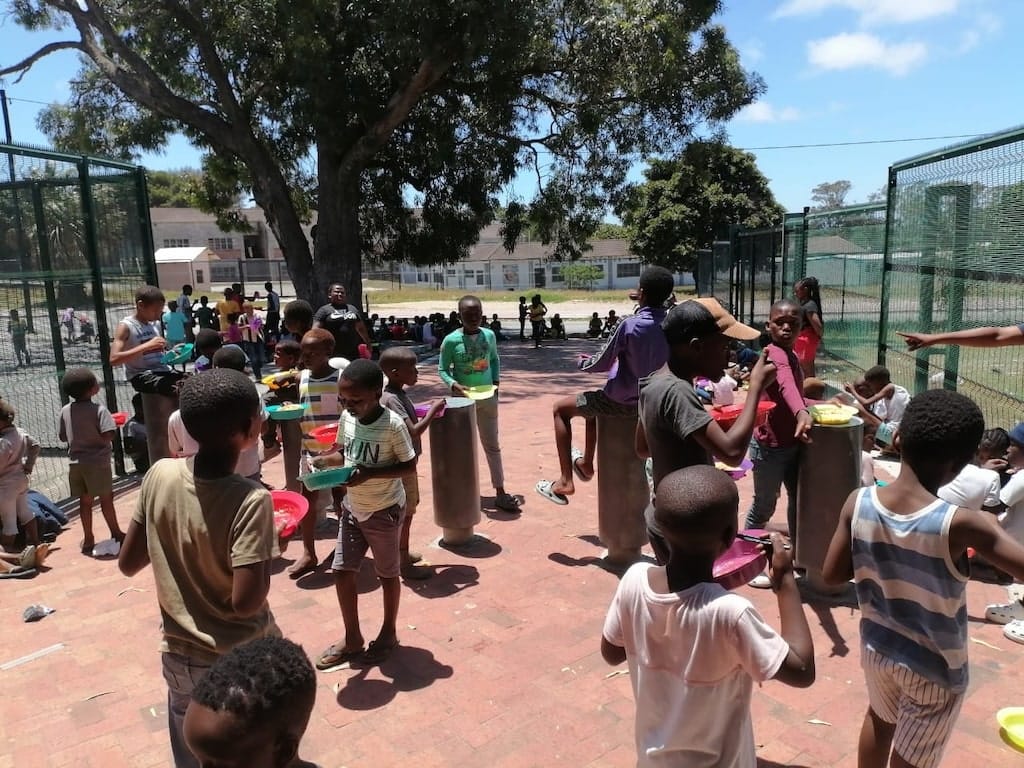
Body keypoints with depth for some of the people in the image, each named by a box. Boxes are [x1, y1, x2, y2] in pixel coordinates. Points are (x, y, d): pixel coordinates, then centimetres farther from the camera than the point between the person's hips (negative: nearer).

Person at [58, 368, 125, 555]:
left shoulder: (65, 411, 3)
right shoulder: (98, 409, -15)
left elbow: (62, 437, 11)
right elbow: (108, 434, -25)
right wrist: (102, 439, -4)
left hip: (75, 462, 6)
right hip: (97, 461, -6)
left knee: (85, 501, 13)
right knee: (106, 498, 5)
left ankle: (88, 539, 19)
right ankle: (116, 533, 15)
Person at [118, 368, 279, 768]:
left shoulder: (159, 475, -12)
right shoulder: (250, 499, -27)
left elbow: (128, 563, -1)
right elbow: (245, 601, -28)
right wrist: (268, 557, -10)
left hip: (179, 657, 4)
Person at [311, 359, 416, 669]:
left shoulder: (393, 425, -22)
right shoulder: (346, 418, -5)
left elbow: (410, 467, -17)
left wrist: (368, 473, -28)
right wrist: (325, 460, -12)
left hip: (384, 511, -6)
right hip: (352, 508, 6)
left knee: (387, 574, 12)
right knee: (342, 573, 9)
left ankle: (388, 633, 33)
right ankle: (352, 638, 28)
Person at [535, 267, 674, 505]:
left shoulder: (631, 325, -24)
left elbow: (602, 364, -15)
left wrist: (583, 362, 7)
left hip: (622, 401, -7)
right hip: (649, 398, 7)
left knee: (560, 409, 12)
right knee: (593, 403, 34)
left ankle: (565, 481, 9)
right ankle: (586, 463, 46)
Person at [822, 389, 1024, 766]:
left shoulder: (858, 503, -19)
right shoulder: (959, 524, -31)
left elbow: (832, 575, -10)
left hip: (877, 647, 3)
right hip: (935, 669, -3)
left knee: (880, 717, 33)